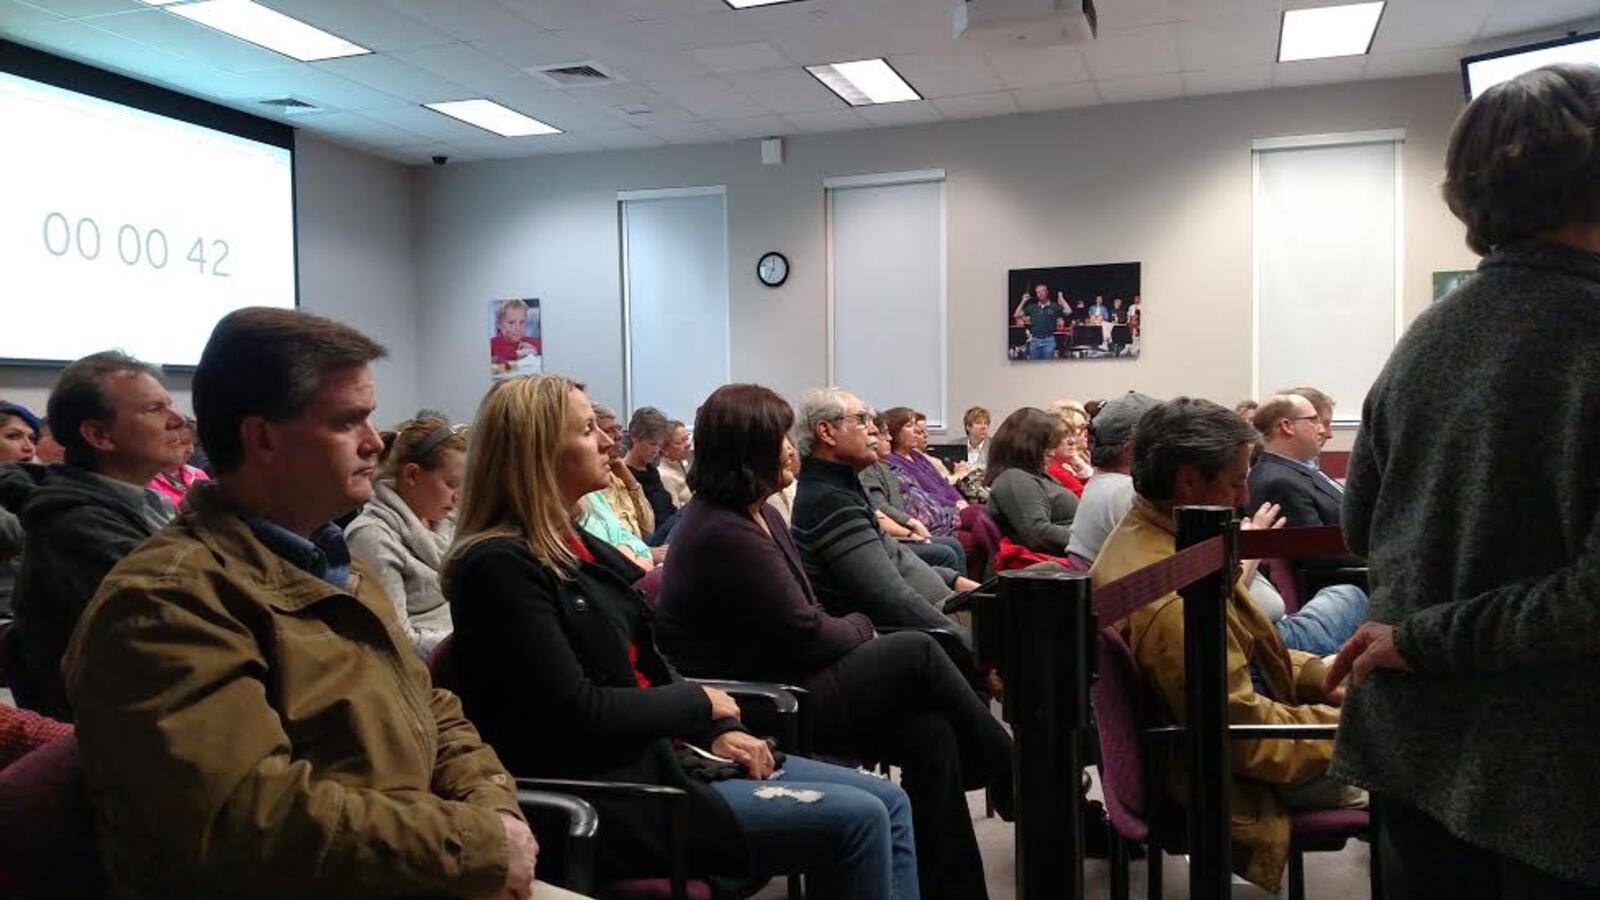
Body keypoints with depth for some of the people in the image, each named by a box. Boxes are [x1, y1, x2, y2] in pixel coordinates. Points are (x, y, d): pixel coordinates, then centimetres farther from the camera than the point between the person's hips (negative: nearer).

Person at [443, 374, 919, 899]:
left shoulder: (575, 547, 14)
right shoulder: (500, 566, -15)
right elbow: (579, 714, -21)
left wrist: (717, 730, 0)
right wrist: (699, 703, -8)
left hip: (662, 754, 9)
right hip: (610, 795, -9)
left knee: (888, 803, 3)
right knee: (857, 819, -15)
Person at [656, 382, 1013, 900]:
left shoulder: (752, 512, 10)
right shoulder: (726, 534, -22)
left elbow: (805, 614, 11)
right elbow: (805, 636, -18)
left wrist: (849, 631, -7)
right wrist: (862, 628, 1)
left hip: (783, 680, 9)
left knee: (931, 735, -8)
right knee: (915, 652, -13)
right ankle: (1015, 783, 6)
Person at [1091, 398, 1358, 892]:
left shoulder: (1143, 537, -2)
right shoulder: (1169, 599, -34)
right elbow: (1247, 739, -27)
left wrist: (1321, 675, 1)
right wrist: (1348, 724, -14)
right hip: (1234, 781, -10)